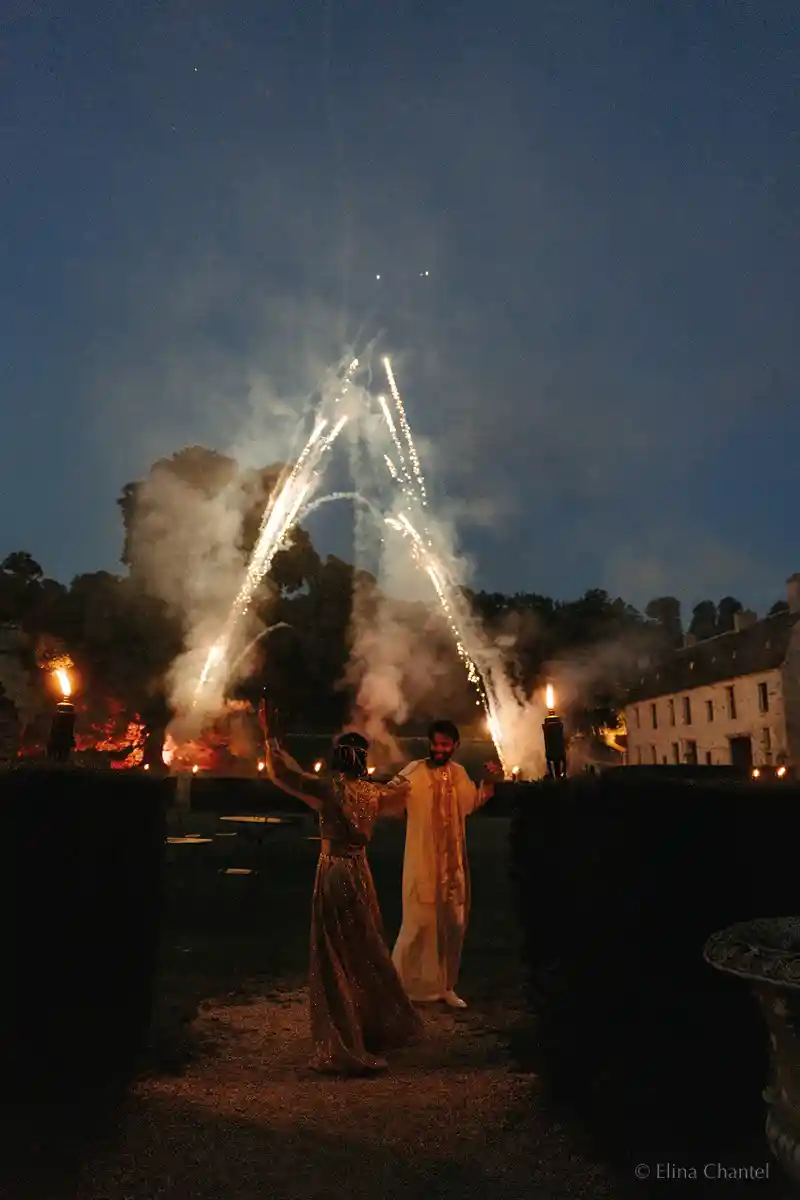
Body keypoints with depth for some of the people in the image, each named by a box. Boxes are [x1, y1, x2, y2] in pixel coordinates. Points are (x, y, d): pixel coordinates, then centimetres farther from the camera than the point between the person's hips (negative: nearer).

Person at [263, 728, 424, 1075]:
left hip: (333, 873, -6)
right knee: (368, 952, 20)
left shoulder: (329, 789, -14)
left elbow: (281, 771, -11)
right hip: (360, 872, 6)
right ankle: (383, 1026, 34)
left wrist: (269, 737, 0)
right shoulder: (373, 792, 0)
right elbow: (402, 789, 22)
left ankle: (345, 1048, 5)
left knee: (335, 959, 1)